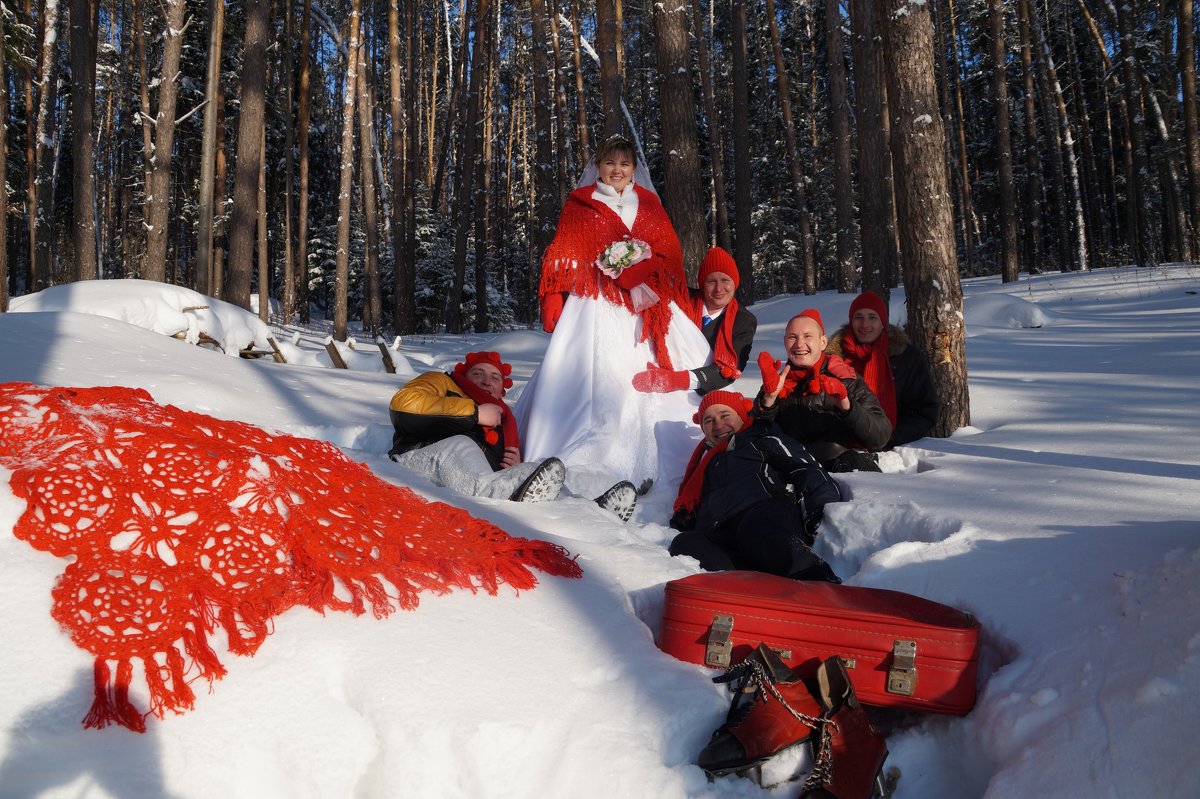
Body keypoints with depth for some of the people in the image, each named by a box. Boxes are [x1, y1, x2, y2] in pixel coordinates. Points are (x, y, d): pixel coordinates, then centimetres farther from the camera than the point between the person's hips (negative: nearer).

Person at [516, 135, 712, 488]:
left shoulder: (648, 203, 16)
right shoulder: (579, 204, 9)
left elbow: (670, 252, 9)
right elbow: (561, 258, 4)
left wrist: (633, 271, -9)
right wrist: (553, 306, -6)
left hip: (641, 307, 2)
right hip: (595, 308, -2)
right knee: (596, 377, -13)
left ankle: (649, 469, 1)